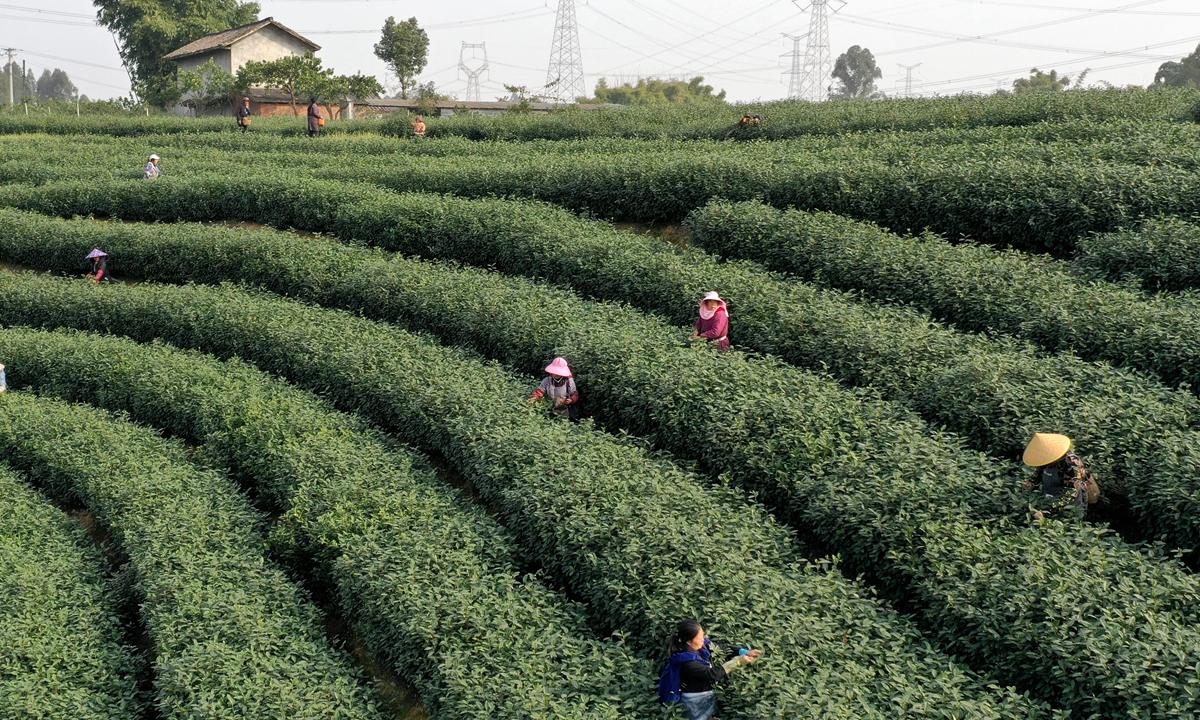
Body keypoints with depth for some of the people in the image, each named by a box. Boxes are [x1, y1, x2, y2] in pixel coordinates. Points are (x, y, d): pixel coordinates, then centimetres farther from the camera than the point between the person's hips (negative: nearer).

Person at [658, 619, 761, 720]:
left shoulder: (702, 644, -13)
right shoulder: (687, 662, -34)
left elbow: (721, 648, -3)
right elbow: (713, 674, -33)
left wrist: (745, 652, -15)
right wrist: (738, 661, -28)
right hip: (695, 700, -7)